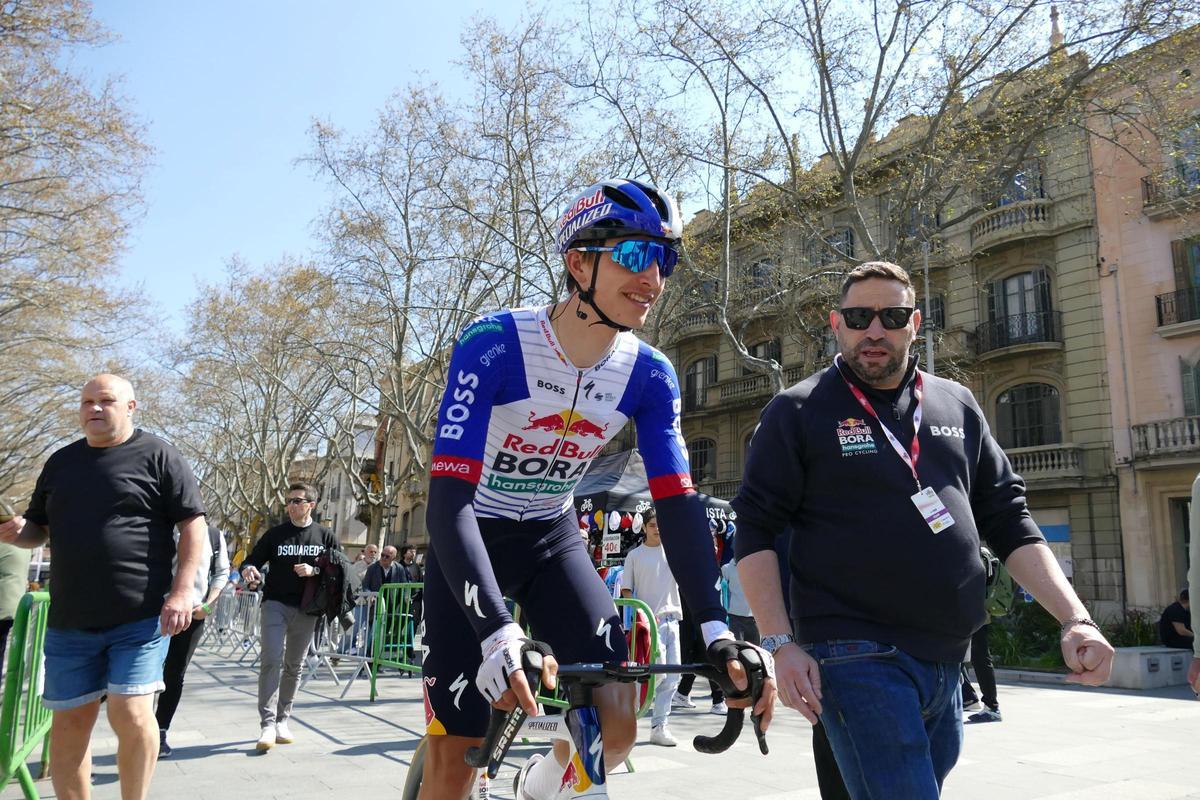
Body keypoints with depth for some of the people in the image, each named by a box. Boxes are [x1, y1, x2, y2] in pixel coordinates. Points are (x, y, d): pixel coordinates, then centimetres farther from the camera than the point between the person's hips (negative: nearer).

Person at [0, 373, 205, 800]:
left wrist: (181, 591, -15)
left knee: (131, 714, -9)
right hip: (69, 621, 5)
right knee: (69, 722, 10)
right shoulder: (60, 462, 14)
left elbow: (193, 524, -6)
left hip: (140, 617, -5)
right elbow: (39, 528, 23)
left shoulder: (158, 455, -2)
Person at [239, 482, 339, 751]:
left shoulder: (326, 536, 6)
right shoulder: (275, 534, 6)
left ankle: (282, 720, 23)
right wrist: (248, 569, -15)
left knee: (294, 666, 10)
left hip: (307, 610, 1)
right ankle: (267, 724, -15)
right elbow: (253, 559, 9)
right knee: (271, 659, -15)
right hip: (275, 604, -1)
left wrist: (315, 571, -12)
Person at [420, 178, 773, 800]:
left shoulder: (650, 376, -13)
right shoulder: (493, 346, -27)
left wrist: (716, 629, -24)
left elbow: (678, 503, -13)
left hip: (552, 539, 4)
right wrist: (498, 634, -44)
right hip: (469, 539, -3)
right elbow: (447, 499, -33)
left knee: (617, 725, -10)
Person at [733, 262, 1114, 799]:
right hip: (857, 658, -5)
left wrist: (1076, 618, 2)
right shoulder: (797, 412, -2)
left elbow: (1008, 523, 14)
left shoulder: (957, 406, 12)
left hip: (947, 664, 6)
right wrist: (781, 644, -15)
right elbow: (756, 533, -6)